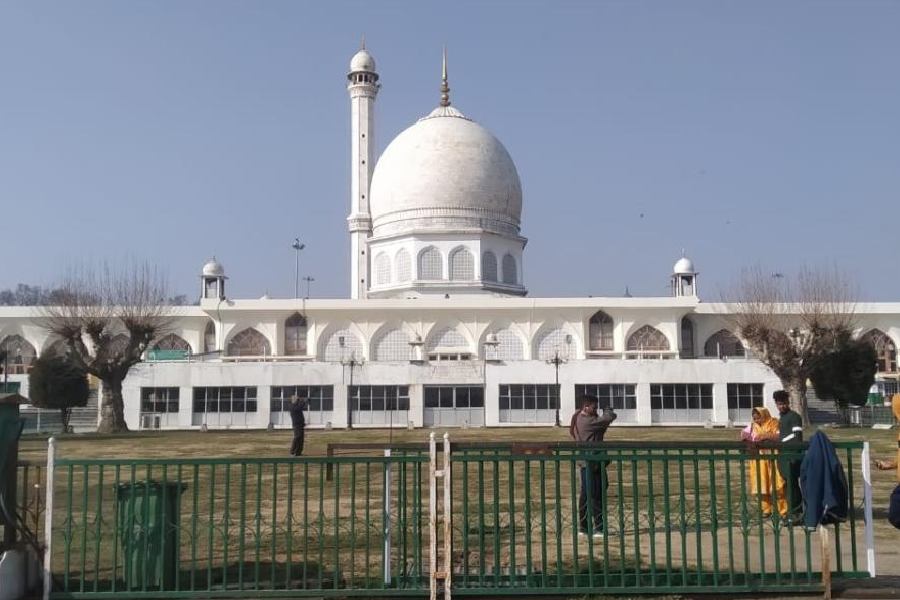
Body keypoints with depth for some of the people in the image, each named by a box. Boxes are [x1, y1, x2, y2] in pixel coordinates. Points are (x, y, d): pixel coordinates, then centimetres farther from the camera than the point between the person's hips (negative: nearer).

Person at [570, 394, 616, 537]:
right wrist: (607, 410, 4)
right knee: (597, 496, -5)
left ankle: (583, 527, 18)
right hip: (593, 464, -10)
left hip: (585, 463, 10)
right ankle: (599, 528, -2)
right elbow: (610, 418, -19)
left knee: (586, 495, 13)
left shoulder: (578, 420, 13)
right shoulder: (587, 421, -18)